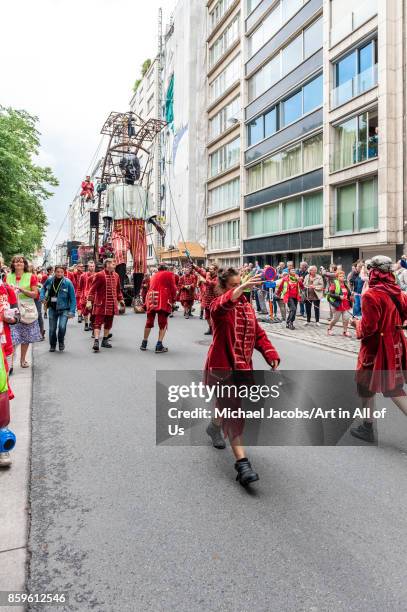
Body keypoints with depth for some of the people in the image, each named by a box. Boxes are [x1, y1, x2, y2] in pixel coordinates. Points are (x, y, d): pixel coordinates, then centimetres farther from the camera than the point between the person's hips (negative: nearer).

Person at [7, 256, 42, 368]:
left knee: (26, 337, 8)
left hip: (27, 310, 0)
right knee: (12, 337, -9)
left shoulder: (31, 277, 1)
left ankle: (23, 360, 22)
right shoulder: (8, 277, 7)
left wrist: (22, 290, -16)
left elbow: (35, 294, -4)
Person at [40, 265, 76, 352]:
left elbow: (72, 298, -10)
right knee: (52, 329, 8)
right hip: (52, 308, 3)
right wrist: (42, 297, 3)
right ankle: (52, 345, 32)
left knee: (62, 327, -20)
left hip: (64, 309, -3)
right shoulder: (49, 280, -2)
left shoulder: (67, 282, -12)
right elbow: (43, 288, 20)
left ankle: (61, 342, 10)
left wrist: (72, 311, -16)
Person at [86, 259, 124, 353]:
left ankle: (105, 340, 24)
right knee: (98, 322, -8)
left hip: (112, 304, 6)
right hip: (101, 303, -6)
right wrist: (89, 301, -18)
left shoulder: (116, 275, 10)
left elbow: (118, 289, 21)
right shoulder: (99, 275, -10)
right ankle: (96, 341, -11)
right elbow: (92, 289, -12)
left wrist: (120, 300, 21)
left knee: (108, 323, 13)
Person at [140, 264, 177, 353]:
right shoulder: (169, 274, 9)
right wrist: (173, 299, 14)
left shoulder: (153, 275, 24)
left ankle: (144, 344, 20)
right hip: (163, 301, -5)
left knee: (149, 322, 14)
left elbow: (151, 288, 20)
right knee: (163, 323, 0)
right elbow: (173, 288, 2)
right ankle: (159, 346, -7)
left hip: (151, 300, 5)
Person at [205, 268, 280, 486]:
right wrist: (243, 287, -53)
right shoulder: (218, 306, -11)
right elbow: (224, 304, -38)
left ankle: (215, 426, 54)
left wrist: (271, 354, -6)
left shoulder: (247, 307, 9)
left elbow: (258, 334, 9)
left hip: (243, 367, 7)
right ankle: (242, 463, -15)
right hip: (222, 366, -7)